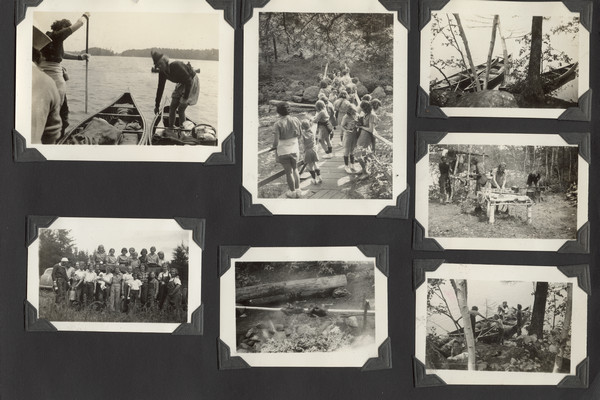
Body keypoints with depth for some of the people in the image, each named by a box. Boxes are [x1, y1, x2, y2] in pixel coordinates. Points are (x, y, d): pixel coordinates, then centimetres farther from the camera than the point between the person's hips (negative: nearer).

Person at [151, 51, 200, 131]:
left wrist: (185, 98, -29)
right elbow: (160, 88, -1)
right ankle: (171, 128, 14)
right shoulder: (162, 72, -11)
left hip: (192, 83, -7)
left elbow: (189, 81, -31)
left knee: (181, 109, -11)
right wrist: (157, 105, 2)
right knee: (172, 107, 1)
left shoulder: (176, 66, -34)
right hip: (182, 84, 7)